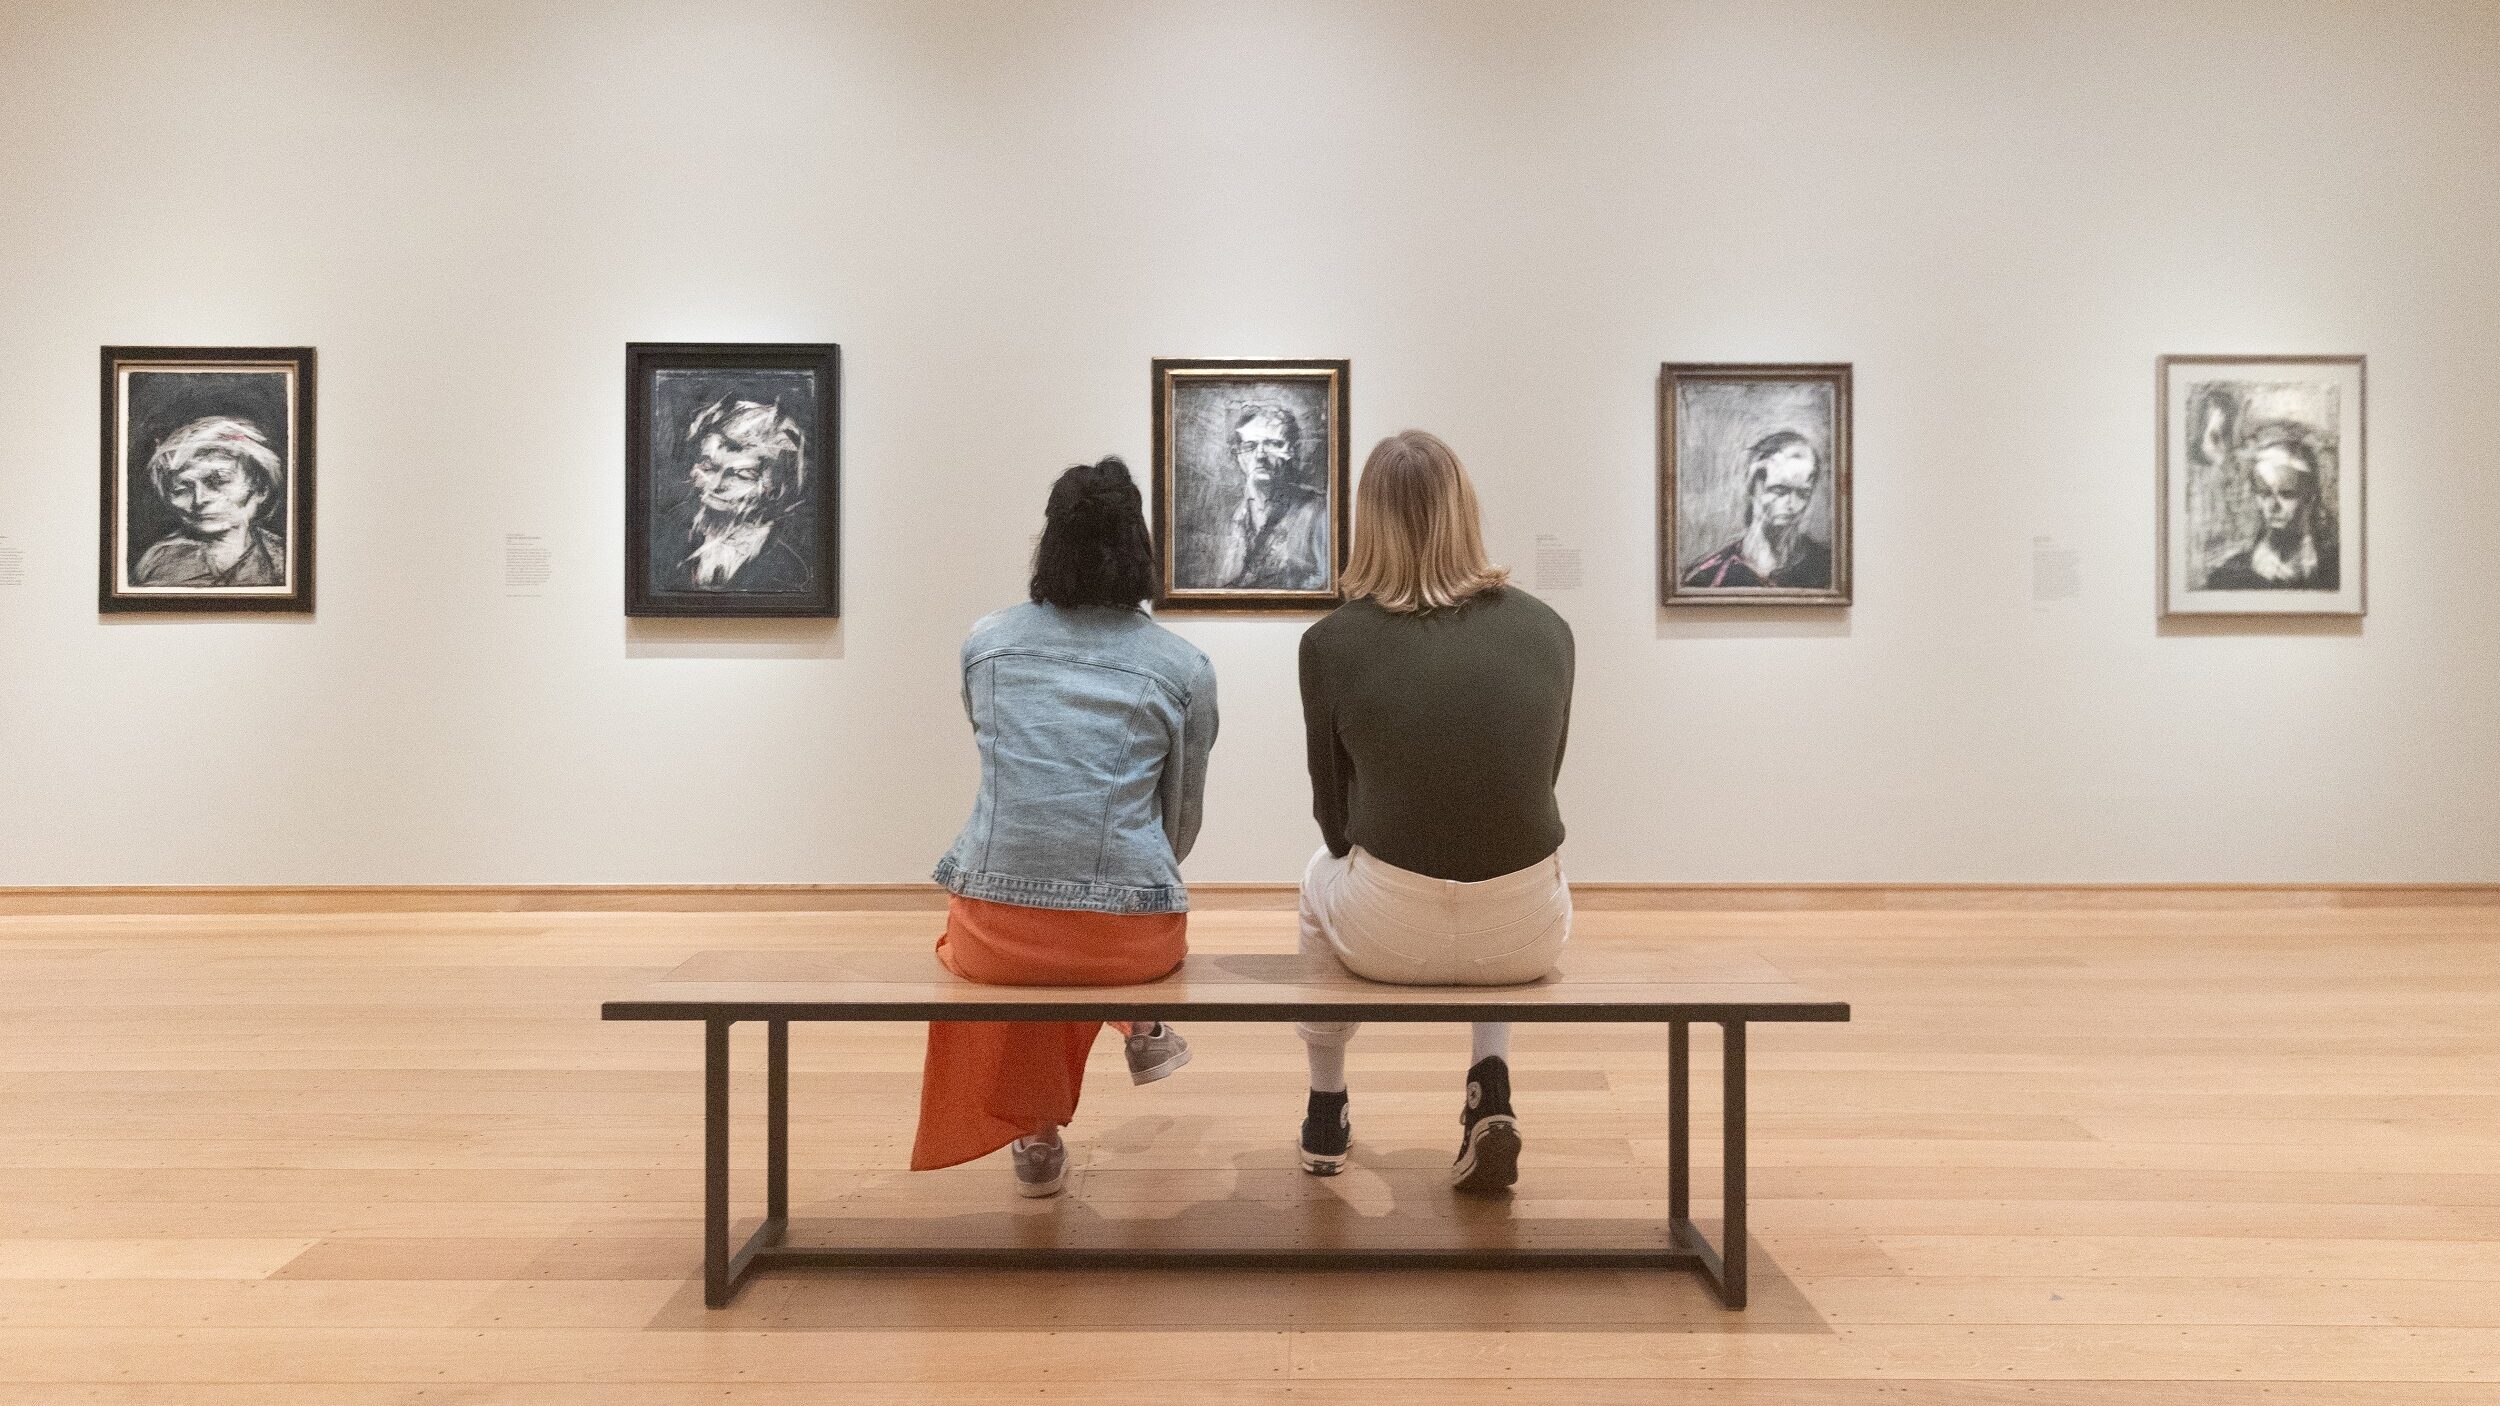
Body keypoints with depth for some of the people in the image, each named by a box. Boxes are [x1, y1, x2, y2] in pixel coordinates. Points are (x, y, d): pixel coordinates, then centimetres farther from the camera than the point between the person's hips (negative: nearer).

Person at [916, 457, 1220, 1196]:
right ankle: (1143, 1033, 54)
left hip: (994, 936, 1)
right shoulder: (1183, 667, 2)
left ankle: (1035, 1134, 37)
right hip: (1131, 941, -1)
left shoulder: (985, 643, 7)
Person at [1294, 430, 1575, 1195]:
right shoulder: (1547, 629, 0)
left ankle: (1326, 1114, 43)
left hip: (1387, 932, -1)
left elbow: (1335, 819, 5)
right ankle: (1491, 1087, 20)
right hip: (1528, 933, 2)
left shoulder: (1330, 643, -6)